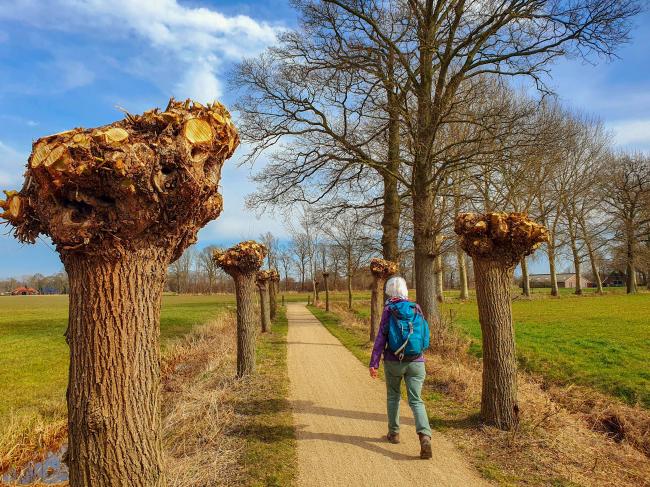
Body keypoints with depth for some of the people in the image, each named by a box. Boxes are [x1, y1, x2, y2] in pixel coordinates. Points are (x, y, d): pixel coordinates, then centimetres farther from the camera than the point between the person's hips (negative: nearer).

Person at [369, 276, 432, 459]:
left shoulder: (389, 310, -8)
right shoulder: (416, 309, 2)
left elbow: (381, 337, -13)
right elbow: (424, 333, 14)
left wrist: (373, 363, -12)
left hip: (393, 361, -1)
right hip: (416, 362, 2)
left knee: (393, 396, 20)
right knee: (416, 401, 2)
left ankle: (394, 432, 31)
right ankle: (425, 436, -18)